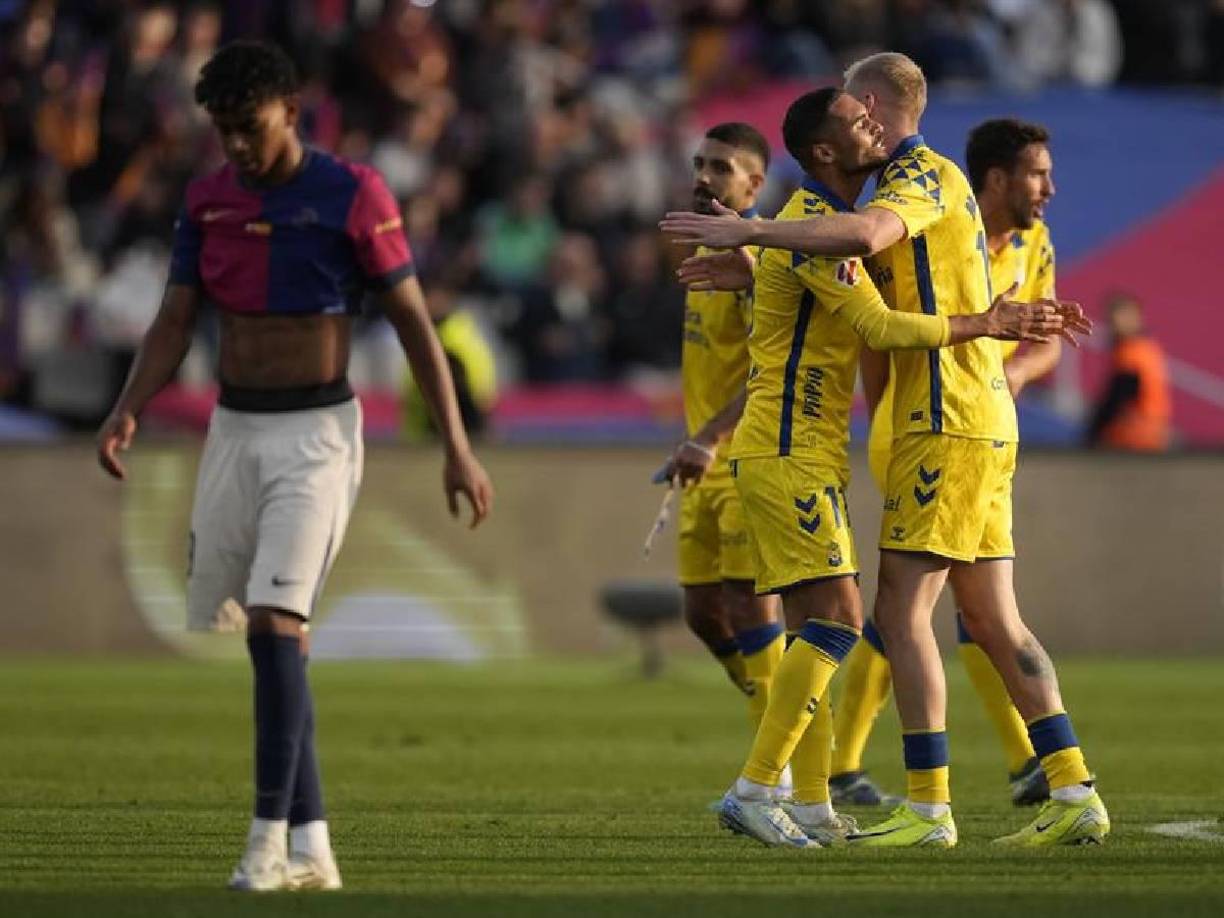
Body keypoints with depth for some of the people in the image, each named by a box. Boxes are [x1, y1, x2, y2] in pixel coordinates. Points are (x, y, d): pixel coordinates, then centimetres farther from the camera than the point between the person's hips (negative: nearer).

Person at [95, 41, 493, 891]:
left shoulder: (351, 195, -9)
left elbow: (414, 321, -6)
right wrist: (128, 410, -10)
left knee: (275, 622, -19)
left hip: (316, 431, -6)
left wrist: (458, 447, -8)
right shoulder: (208, 200, 6)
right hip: (233, 429, 6)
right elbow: (175, 322, 7)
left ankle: (271, 836, -15)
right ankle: (311, 847, 8)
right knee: (217, 633, 4)